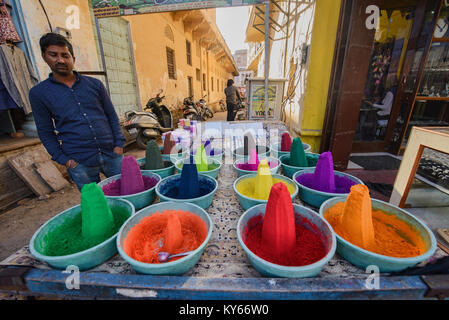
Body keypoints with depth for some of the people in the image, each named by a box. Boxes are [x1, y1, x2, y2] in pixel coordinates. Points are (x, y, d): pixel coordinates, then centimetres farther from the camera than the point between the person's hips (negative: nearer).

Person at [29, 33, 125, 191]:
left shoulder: (94, 84, 9)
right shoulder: (38, 93, 7)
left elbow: (111, 115, 9)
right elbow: (45, 132, 7)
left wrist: (119, 144, -1)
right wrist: (64, 160, -3)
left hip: (111, 154, 1)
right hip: (79, 163, 0)